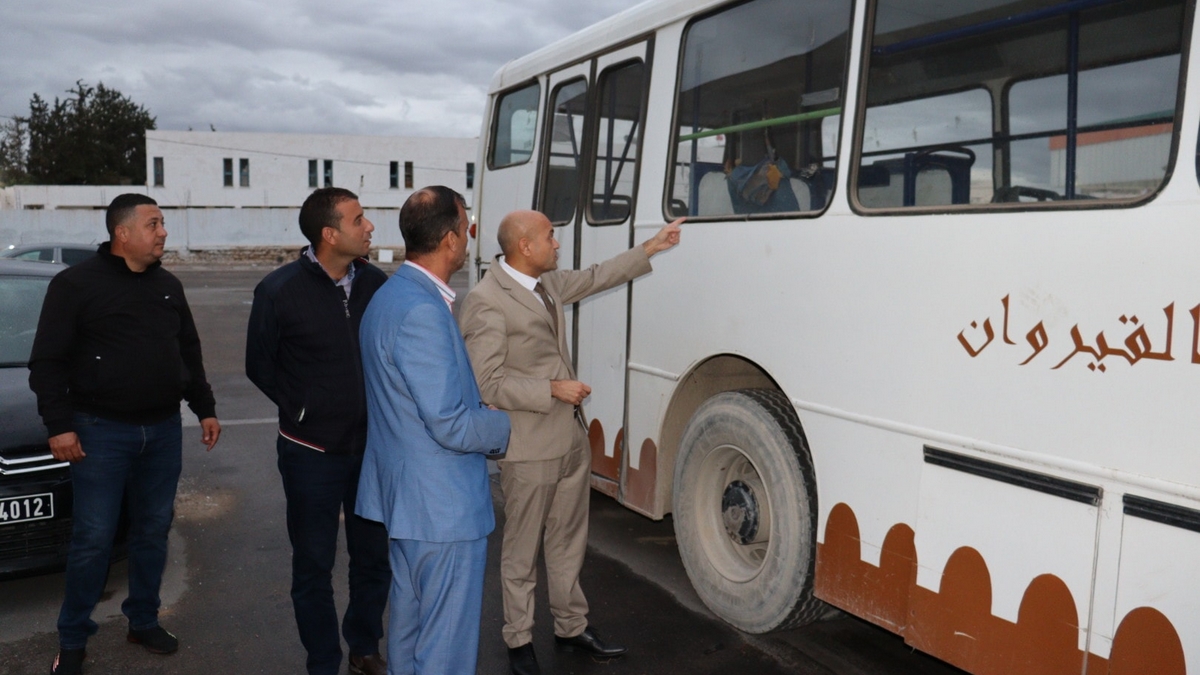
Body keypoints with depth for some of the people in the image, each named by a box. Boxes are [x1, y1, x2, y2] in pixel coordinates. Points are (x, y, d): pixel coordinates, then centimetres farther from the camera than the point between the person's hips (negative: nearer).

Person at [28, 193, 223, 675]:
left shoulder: (168, 286, 10)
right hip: (102, 432, -5)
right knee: (93, 539, 0)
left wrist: (205, 409, 14)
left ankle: (144, 621, 28)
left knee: (153, 531, 12)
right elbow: (47, 363, -7)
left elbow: (190, 353, 17)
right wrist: (59, 426, -12)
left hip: (164, 430, 5)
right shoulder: (76, 284, -6)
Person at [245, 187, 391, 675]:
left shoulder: (376, 283, -5)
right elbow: (260, 367, 0)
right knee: (314, 566, 12)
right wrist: (303, 412, -3)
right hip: (312, 453, -2)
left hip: (372, 447, 3)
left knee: (375, 558, 15)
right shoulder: (280, 290, -12)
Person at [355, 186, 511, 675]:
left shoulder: (390, 295, 9)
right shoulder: (422, 312, -24)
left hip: (408, 499, 10)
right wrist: (503, 426, -6)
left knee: (408, 625, 24)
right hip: (444, 507, -10)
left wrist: (481, 412, 9)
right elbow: (451, 427, -24)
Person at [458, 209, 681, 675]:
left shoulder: (549, 282, 7)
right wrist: (553, 390, -19)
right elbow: (486, 384, -19)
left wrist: (651, 248, 24)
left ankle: (571, 626, 35)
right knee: (522, 550, 9)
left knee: (568, 543, 19)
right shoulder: (486, 302, -18)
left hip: (572, 439, 8)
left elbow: (595, 278, 24)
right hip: (528, 450, -8)